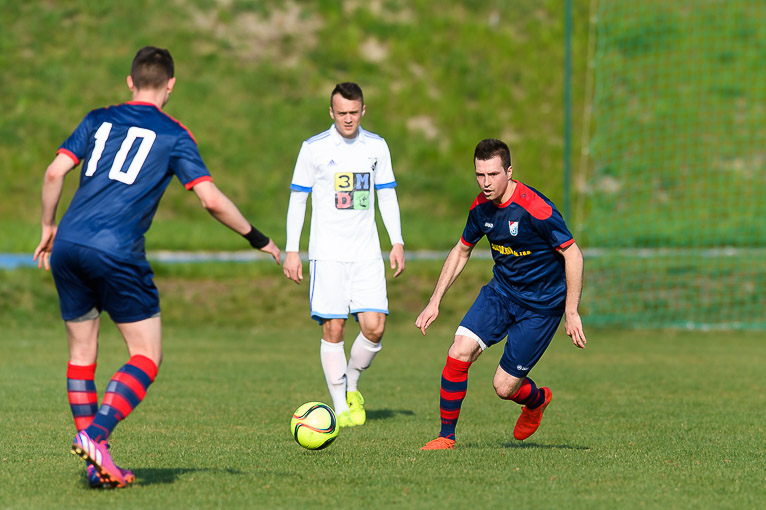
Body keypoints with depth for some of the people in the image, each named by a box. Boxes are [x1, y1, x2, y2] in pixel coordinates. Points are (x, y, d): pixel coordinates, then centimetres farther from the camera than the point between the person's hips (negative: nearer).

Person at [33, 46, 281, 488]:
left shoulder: (99, 120, 15)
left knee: (82, 352, 14)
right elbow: (212, 200, -3)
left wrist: (49, 228, 19)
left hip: (68, 246, 5)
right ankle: (95, 435, -16)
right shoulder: (174, 136, 5)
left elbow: (55, 173, 6)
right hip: (117, 253, -5)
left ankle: (97, 465, 10)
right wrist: (257, 239, 10)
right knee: (147, 356, 4)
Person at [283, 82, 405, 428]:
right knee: (333, 329, -7)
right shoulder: (314, 148, -2)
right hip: (327, 254, -3)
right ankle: (340, 408, 1)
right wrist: (291, 251, -2)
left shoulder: (376, 146, 8)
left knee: (374, 327, -7)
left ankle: (351, 388, 18)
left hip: (367, 255, 3)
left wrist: (397, 243, 7)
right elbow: (297, 198, 2)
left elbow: (387, 195, 15)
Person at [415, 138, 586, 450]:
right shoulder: (481, 207, -4)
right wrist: (435, 302, 10)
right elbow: (461, 251, 13)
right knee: (458, 354, -13)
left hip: (541, 304, -5)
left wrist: (571, 313, -20)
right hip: (500, 292, 5)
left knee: (504, 387, -4)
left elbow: (572, 254, -19)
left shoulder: (535, 208, -25)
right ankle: (446, 436, 1)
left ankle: (537, 400, 33)